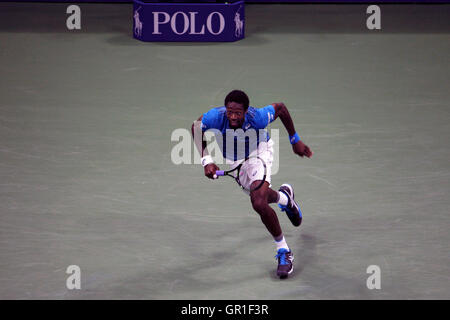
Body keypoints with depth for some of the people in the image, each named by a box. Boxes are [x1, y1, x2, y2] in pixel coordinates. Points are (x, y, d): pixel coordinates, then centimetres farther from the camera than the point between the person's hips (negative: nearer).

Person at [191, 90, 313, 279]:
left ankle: (283, 251, -6)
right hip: (233, 160, 4)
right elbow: (196, 128, -12)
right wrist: (206, 161, -22)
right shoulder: (215, 117, -36)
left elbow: (280, 108, -16)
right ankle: (285, 197, 57)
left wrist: (295, 140, -4)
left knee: (259, 203, -24)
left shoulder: (258, 117, -38)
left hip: (258, 151, -4)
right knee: (260, 197, 18)